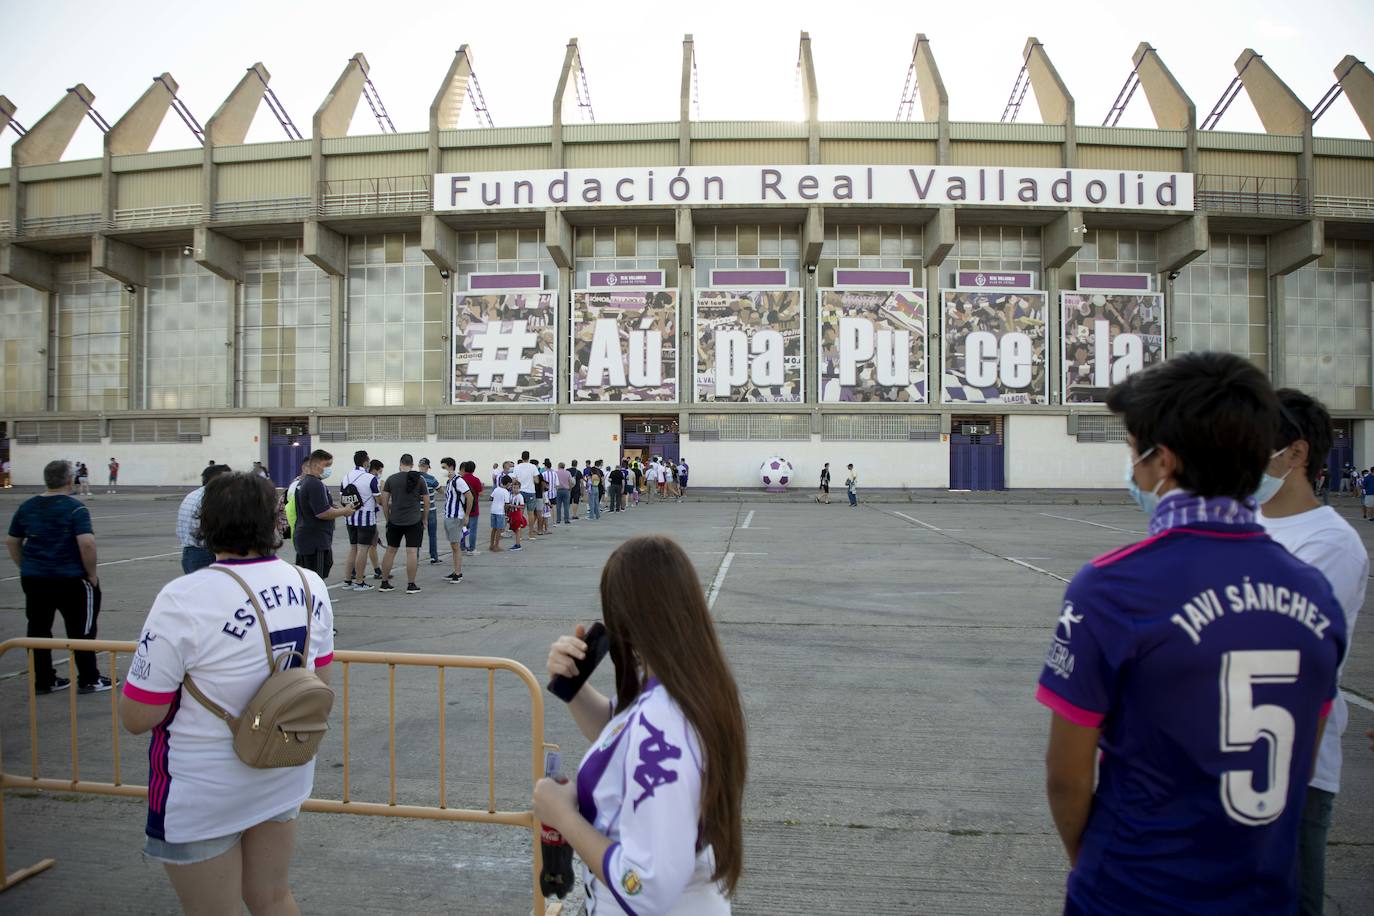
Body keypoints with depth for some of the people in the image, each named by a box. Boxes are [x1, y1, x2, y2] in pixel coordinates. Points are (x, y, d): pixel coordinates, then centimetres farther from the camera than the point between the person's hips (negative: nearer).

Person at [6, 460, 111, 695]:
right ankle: (89, 680, 12)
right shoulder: (75, 507, -14)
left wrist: (26, 567, 22)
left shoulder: (26, 507, 6)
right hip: (70, 579, -5)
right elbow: (86, 543, -22)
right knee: (81, 629, 6)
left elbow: (12, 542, 13)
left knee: (38, 629, 14)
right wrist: (92, 573, -10)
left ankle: (43, 681, 21)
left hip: (33, 578, 6)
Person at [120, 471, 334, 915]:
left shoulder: (186, 599, -24)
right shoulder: (310, 585, -6)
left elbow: (136, 718, -18)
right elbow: (320, 682, 5)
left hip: (204, 795, -5)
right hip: (283, 777, 5)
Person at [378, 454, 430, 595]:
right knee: (412, 551, -1)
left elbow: (384, 501, 3)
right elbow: (426, 502, 1)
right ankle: (411, 585, 0)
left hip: (395, 521, 2)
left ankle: (384, 583, 17)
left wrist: (387, 518, 13)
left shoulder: (391, 479, 2)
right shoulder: (419, 479, -1)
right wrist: (424, 520, 12)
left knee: (390, 550, 11)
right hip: (414, 521, -2)